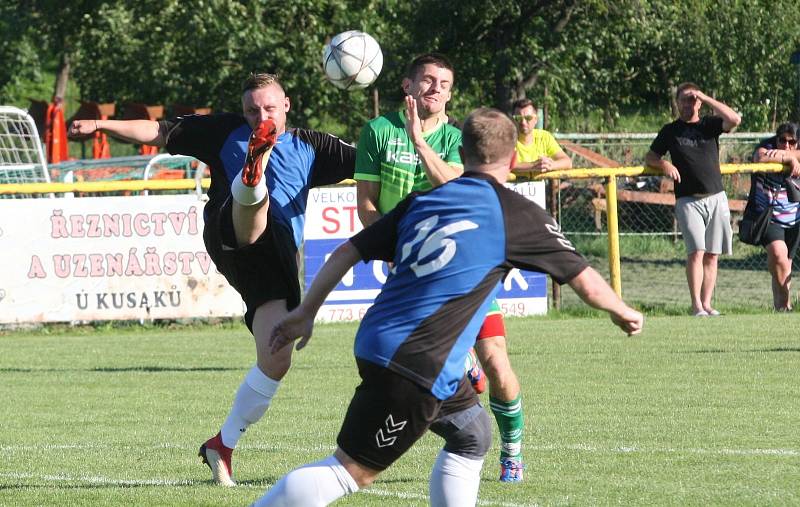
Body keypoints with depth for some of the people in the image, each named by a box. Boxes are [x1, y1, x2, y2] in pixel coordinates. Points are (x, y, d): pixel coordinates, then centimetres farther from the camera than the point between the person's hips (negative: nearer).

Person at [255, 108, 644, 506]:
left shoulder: (422, 201, 12)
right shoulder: (518, 214, -2)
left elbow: (347, 252, 12)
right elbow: (585, 282, 5)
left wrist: (305, 313, 21)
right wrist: (623, 313, 24)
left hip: (378, 340, 8)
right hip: (414, 365, -8)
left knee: (472, 436, 22)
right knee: (351, 471, -6)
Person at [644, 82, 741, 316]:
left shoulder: (709, 124, 10)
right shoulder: (670, 130, 10)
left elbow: (734, 119, -9)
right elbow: (650, 157, 12)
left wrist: (707, 99, -9)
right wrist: (664, 164, -10)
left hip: (716, 198, 2)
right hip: (688, 200, -2)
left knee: (712, 254, 3)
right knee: (696, 251, -16)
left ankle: (707, 303, 8)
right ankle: (696, 305, -18)